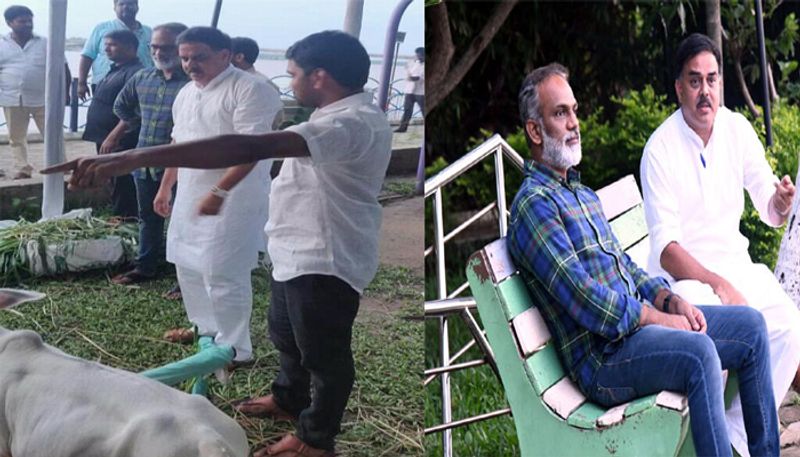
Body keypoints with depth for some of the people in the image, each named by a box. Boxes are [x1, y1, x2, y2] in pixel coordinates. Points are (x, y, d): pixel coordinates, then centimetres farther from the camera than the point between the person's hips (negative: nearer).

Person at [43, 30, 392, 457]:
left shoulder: (350, 123, -31)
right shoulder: (351, 113, 5)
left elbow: (248, 148, -42)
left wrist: (132, 158, -48)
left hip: (324, 261, -11)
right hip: (301, 252, 11)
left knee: (323, 351, 9)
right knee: (286, 335, 28)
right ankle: (289, 398, 51)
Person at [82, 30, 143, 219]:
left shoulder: (134, 73, -16)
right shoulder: (115, 70, 15)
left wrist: (113, 138, -24)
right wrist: (104, 138, 20)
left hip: (120, 143, -10)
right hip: (106, 140, 10)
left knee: (122, 187, -4)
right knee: (115, 184, 18)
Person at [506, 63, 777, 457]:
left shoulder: (584, 196, 21)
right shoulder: (533, 205, -11)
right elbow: (583, 298, -19)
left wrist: (670, 299, 4)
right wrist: (659, 318, -14)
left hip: (638, 320, 10)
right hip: (601, 354, -10)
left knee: (750, 325, 5)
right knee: (699, 352, -33)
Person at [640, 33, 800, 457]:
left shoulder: (738, 129, 2)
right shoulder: (660, 149, -12)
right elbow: (665, 247, -16)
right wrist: (719, 285, -28)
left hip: (735, 264, 5)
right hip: (684, 276, -5)